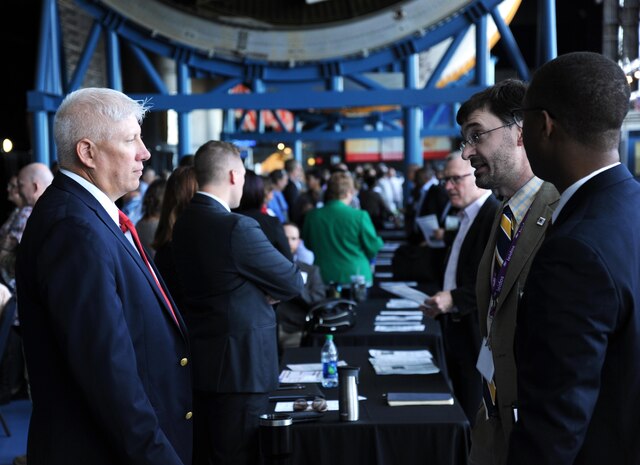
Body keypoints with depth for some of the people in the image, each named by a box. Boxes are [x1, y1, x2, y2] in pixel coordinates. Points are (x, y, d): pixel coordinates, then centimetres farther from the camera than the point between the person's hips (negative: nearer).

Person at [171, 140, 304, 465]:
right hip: (238, 365, -9)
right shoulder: (237, 227, -20)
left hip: (199, 362, 9)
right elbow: (293, 282, -11)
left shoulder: (184, 222, 6)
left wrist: (260, 293, 0)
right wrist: (268, 292, 7)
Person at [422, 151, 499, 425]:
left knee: (477, 419, -2)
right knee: (461, 415, 16)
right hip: (459, 336, 9)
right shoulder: (468, 217, 15)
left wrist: (454, 299, -24)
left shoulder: (499, 218, -15)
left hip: (481, 341, -9)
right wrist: (441, 302, 10)